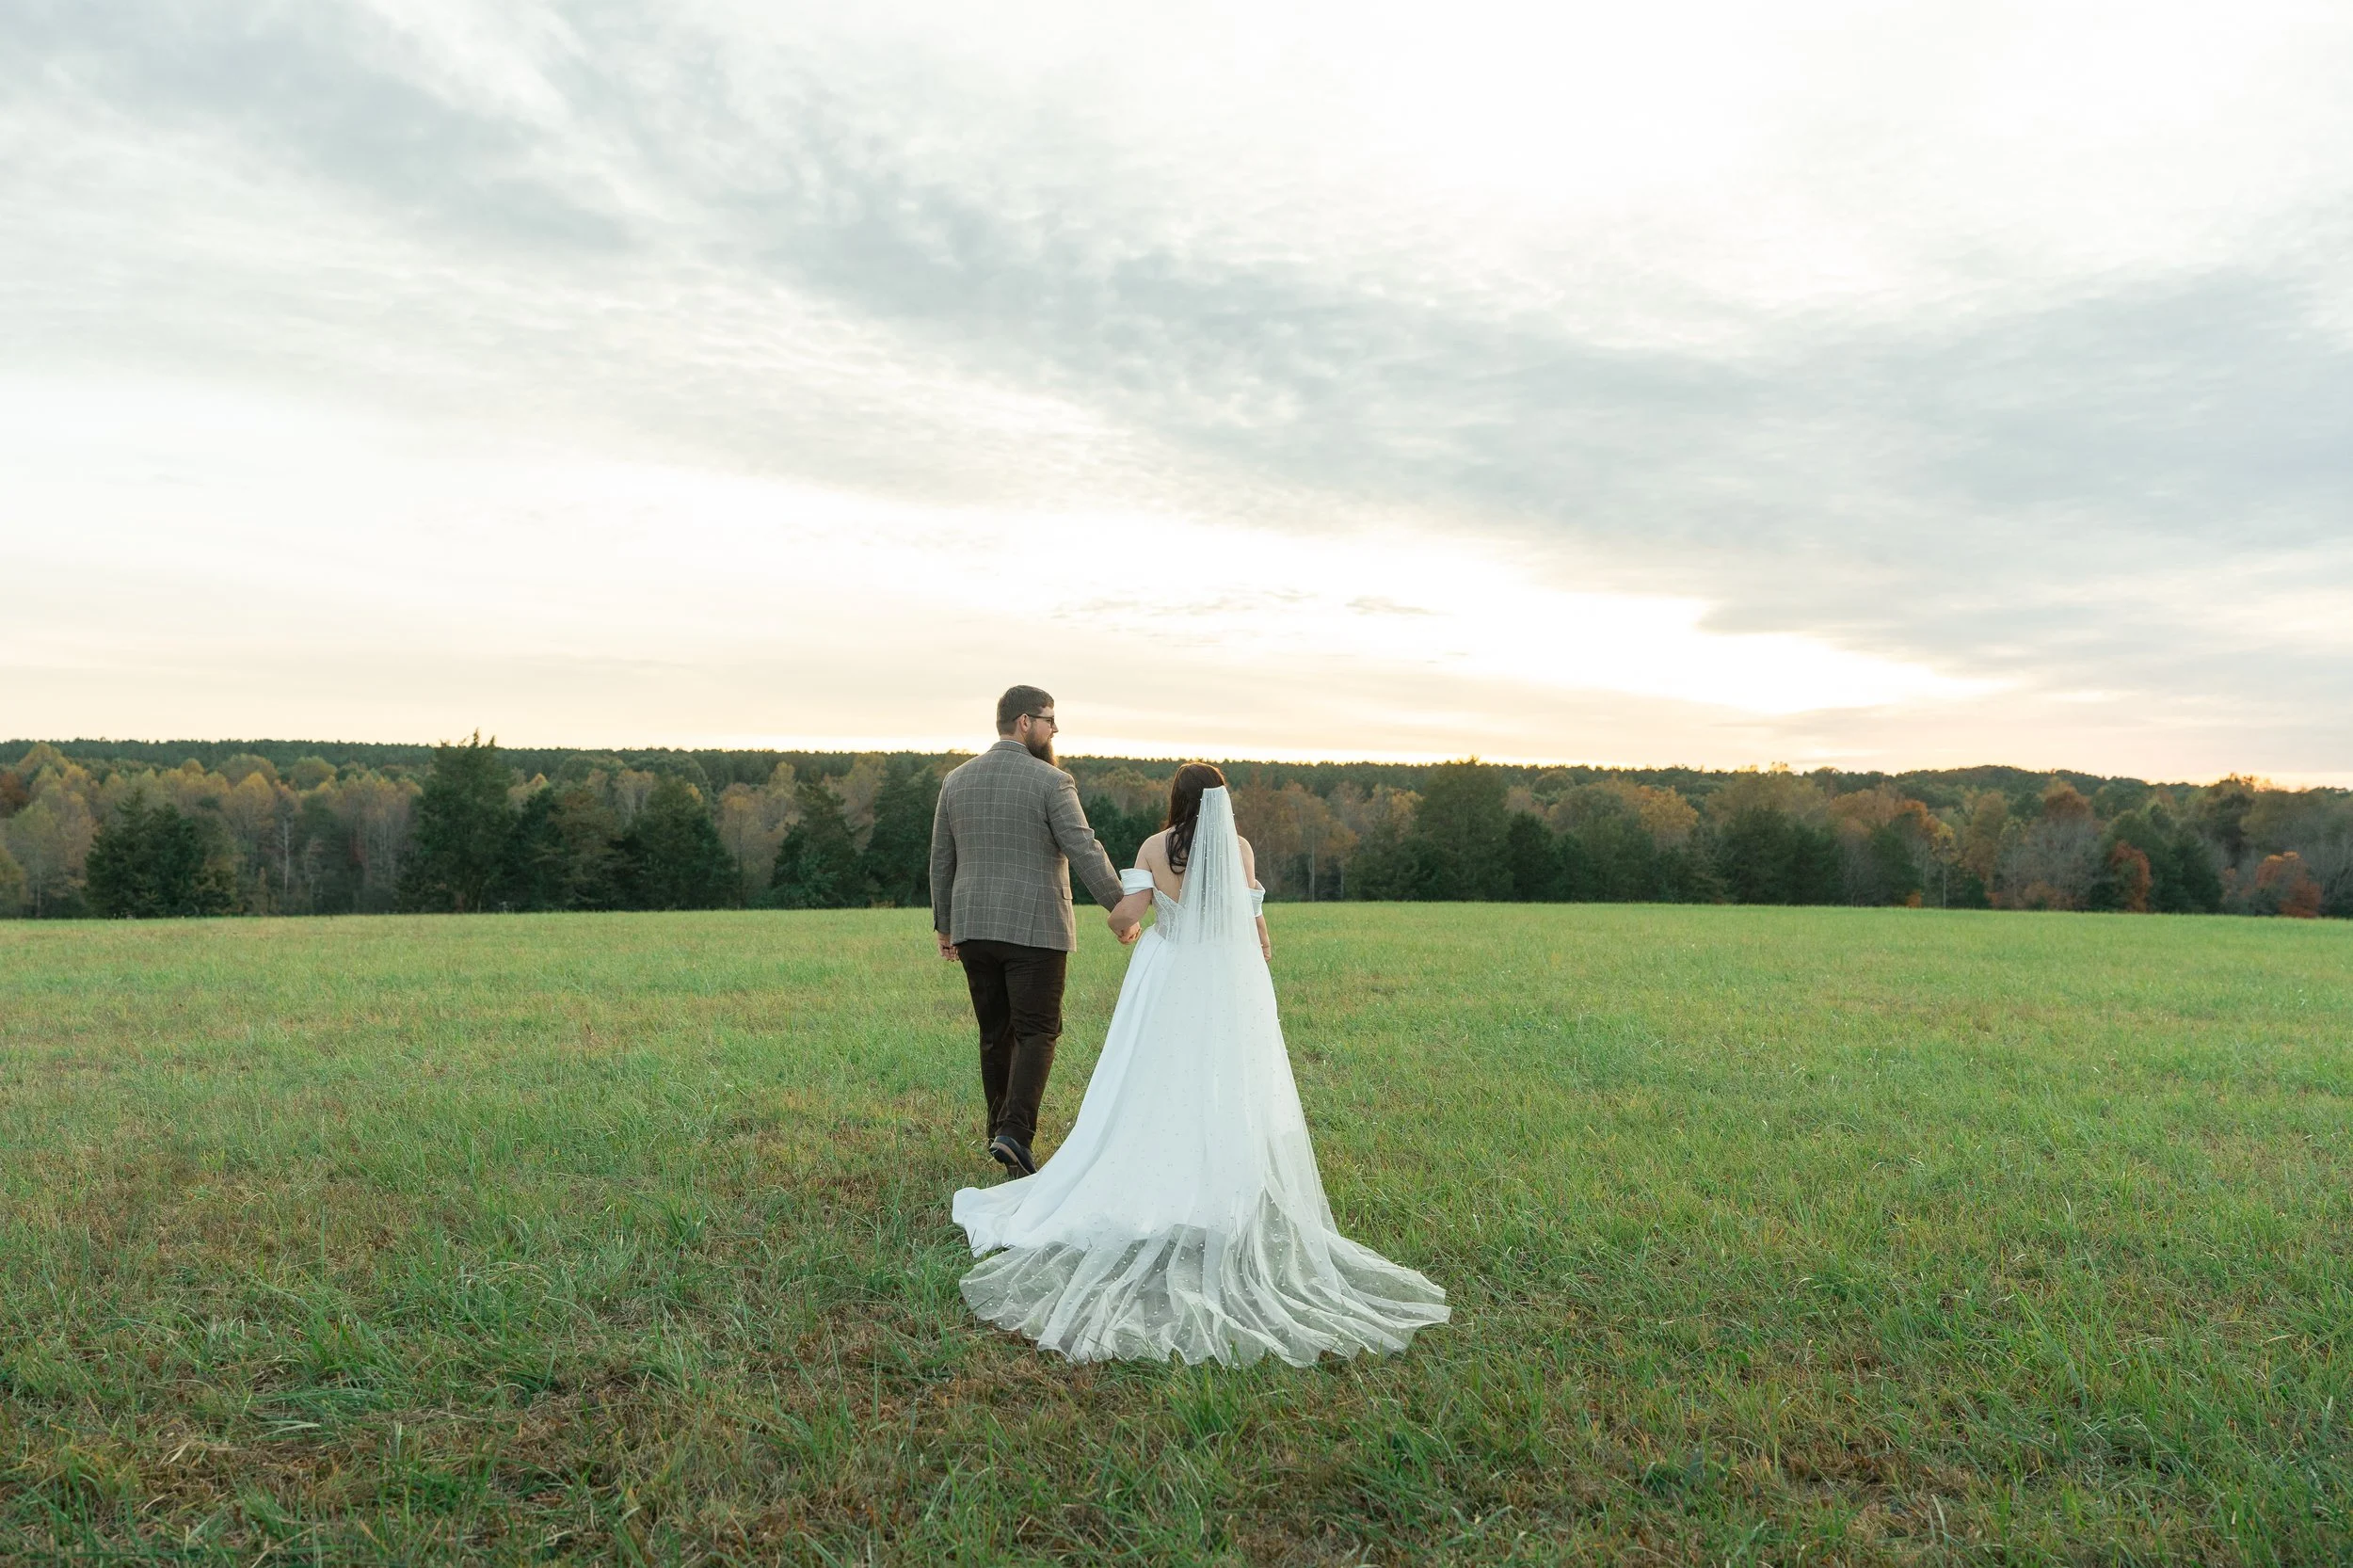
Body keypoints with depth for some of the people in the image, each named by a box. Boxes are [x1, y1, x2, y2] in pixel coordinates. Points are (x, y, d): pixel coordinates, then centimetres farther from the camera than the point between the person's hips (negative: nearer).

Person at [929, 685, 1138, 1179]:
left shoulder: (956, 780, 7)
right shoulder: (1051, 782, -9)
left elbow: (941, 860, 11)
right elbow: (1086, 852, -14)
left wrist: (943, 925, 20)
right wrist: (1122, 910, -7)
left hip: (973, 928, 5)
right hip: (1034, 929, -5)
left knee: (995, 1034, 14)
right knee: (1036, 1032, 1)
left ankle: (1001, 1133, 22)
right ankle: (1014, 1133, -12)